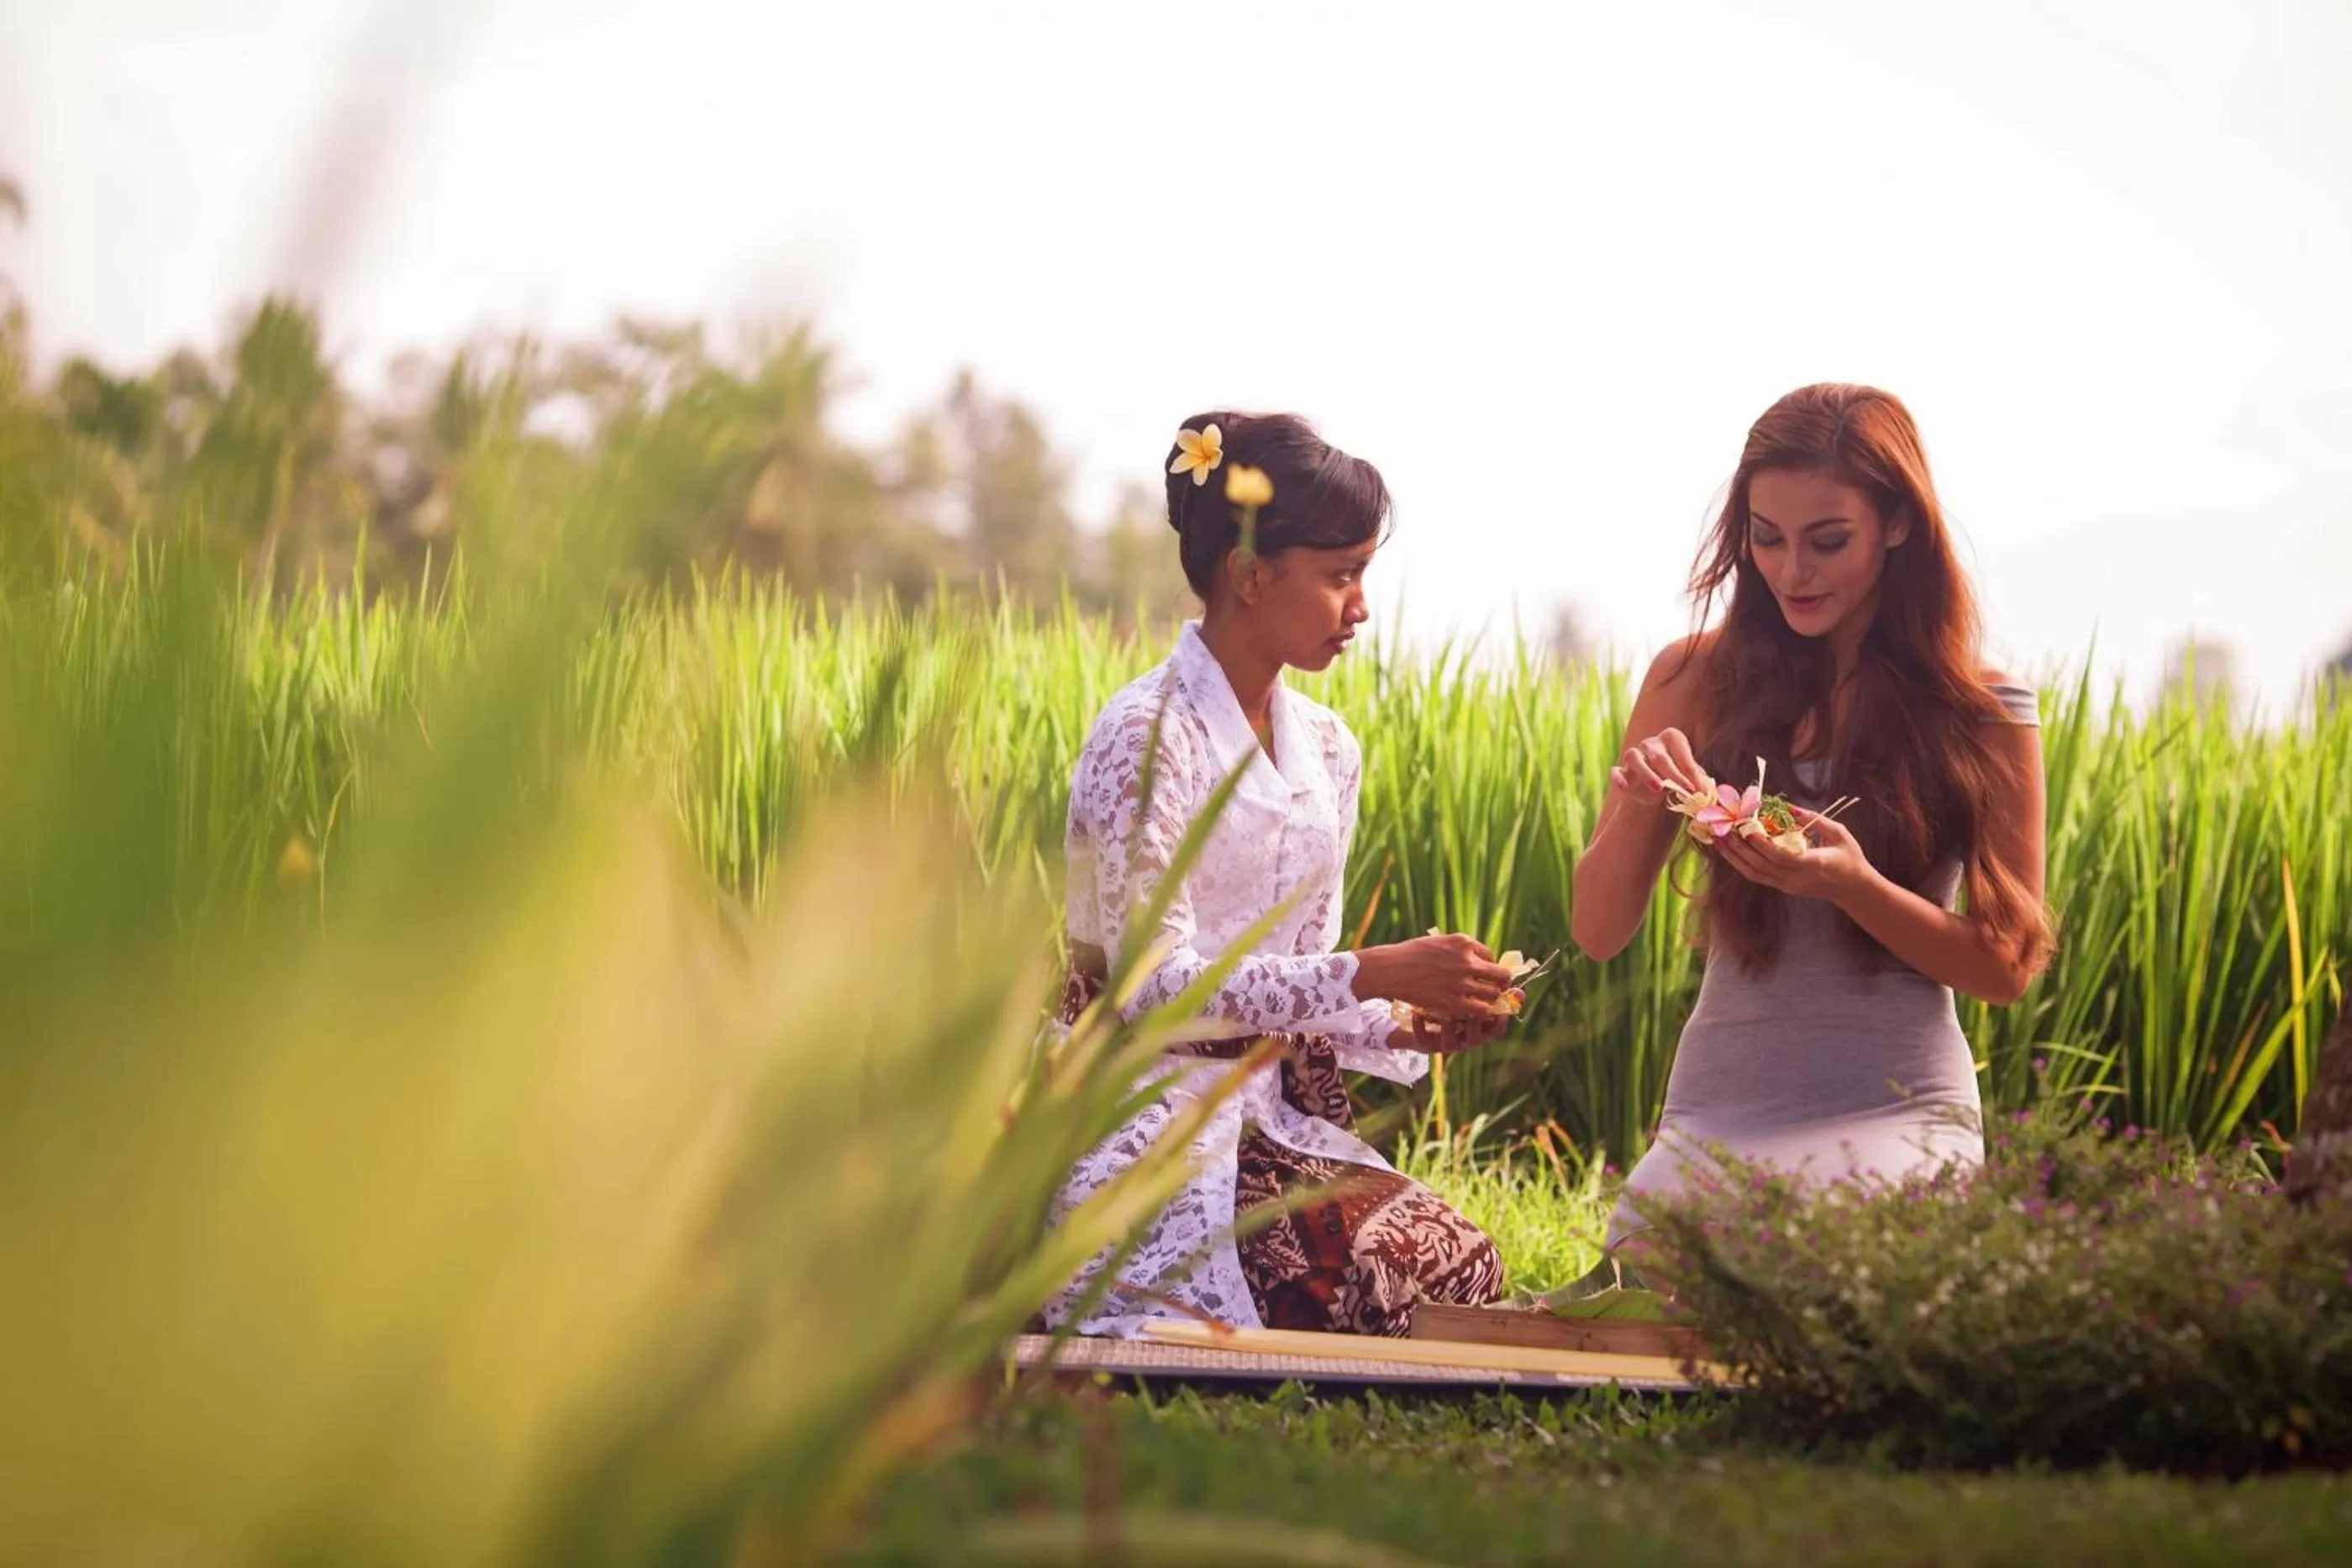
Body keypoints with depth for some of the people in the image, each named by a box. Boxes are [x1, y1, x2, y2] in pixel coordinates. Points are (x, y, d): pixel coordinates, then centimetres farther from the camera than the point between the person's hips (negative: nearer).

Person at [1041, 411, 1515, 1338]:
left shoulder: (1327, 750, 12)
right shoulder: (1146, 738, -13)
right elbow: (1153, 983, -19)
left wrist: (1401, 1030, -6)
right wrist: (1372, 976, -22)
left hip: (1273, 1113, 7)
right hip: (1147, 1116, -7)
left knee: (1458, 1267, -15)